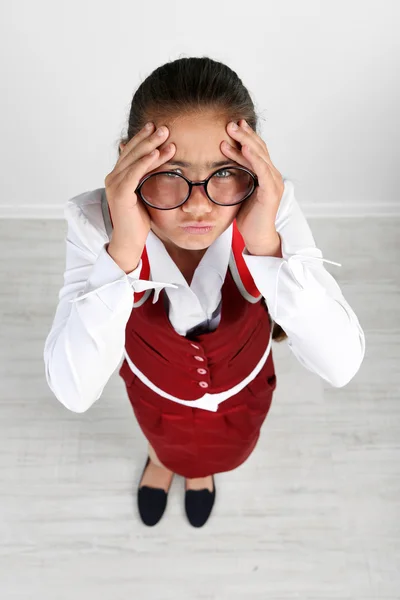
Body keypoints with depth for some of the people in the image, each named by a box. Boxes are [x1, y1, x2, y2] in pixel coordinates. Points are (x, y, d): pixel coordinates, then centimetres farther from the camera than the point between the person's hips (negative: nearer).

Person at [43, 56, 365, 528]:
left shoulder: (273, 205, -34)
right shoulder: (95, 221, -36)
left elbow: (341, 366, -38)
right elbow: (73, 391, -41)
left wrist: (266, 244, -51)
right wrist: (122, 252, -53)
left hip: (242, 389, 1)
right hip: (154, 388, 0)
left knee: (222, 451, 33)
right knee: (167, 440, 33)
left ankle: (201, 468, 72)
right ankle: (162, 457, 72)